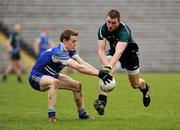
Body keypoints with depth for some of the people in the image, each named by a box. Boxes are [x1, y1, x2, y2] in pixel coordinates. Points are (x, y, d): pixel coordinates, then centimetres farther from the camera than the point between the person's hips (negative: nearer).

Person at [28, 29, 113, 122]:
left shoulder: (70, 51, -4)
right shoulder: (59, 53, -33)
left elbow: (83, 63, -15)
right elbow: (78, 67, -38)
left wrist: (100, 72, -27)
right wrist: (99, 74, -39)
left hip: (50, 75, 10)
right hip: (36, 77, -10)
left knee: (77, 85, 5)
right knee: (54, 82, -40)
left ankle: (82, 114, 20)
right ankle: (51, 115, -40)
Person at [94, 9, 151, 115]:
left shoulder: (124, 30, -39)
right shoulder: (103, 29, -25)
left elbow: (119, 52, -52)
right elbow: (101, 50, -28)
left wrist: (109, 66, -66)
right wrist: (106, 66, -45)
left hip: (130, 52, -2)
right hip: (113, 52, 3)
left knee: (135, 84, 12)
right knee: (106, 72, -30)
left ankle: (145, 88, 49)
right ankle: (102, 101, -36)